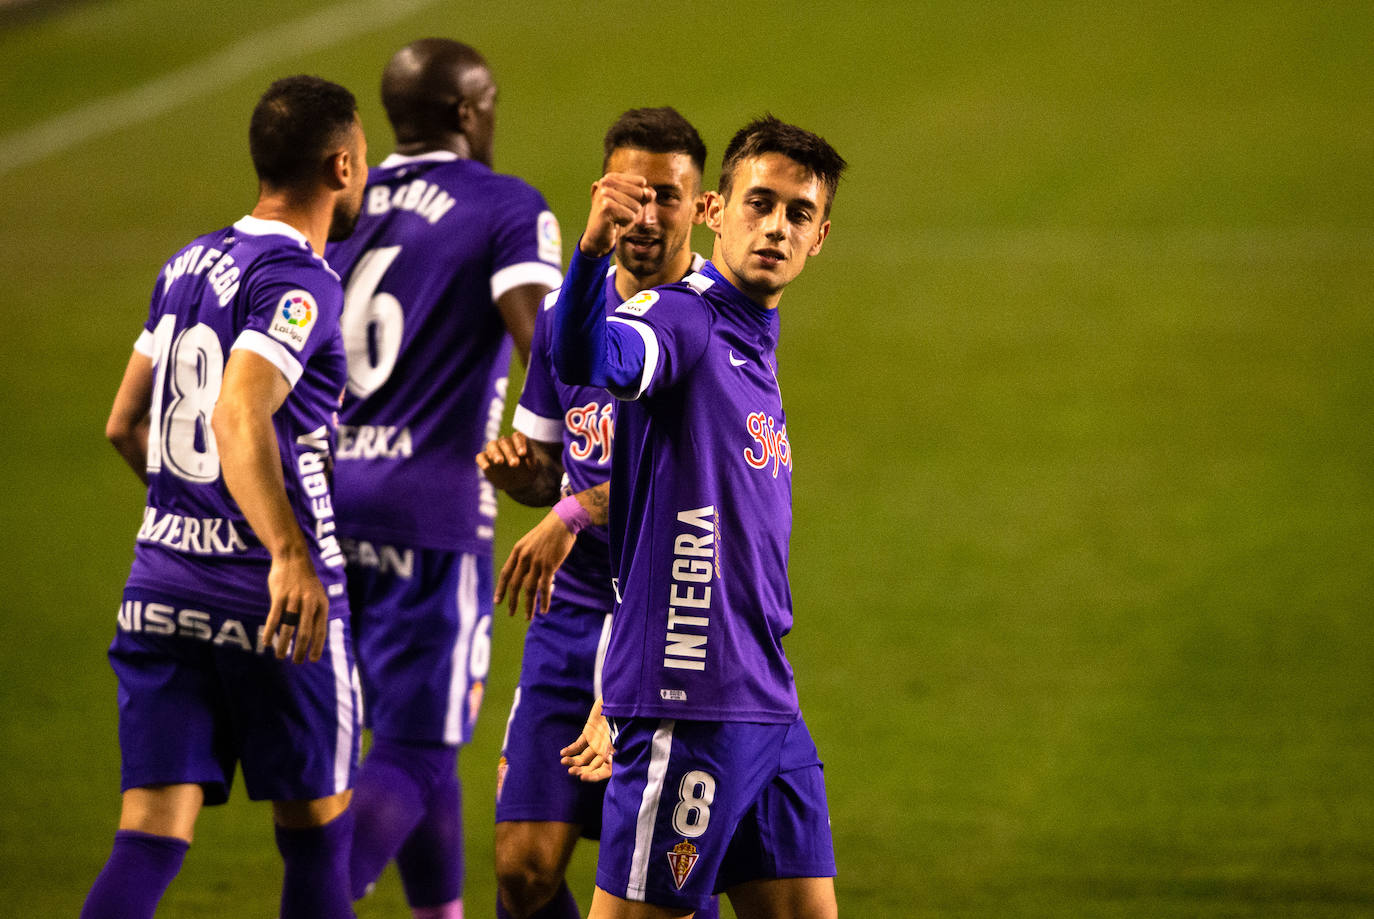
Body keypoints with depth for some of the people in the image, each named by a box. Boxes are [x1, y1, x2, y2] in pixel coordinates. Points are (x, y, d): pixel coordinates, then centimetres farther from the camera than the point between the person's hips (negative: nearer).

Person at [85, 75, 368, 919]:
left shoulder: (187, 266, 13)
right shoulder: (299, 283, -12)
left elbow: (125, 424, 22)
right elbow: (238, 415, -29)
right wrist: (290, 555, -38)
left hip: (162, 584, 7)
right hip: (270, 597, -7)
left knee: (151, 840, -1)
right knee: (318, 831, 11)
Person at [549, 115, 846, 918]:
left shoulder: (756, 348, 19)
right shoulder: (680, 319, -10)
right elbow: (582, 361, -33)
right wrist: (594, 249, -51)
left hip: (768, 703, 9)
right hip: (689, 699, -9)